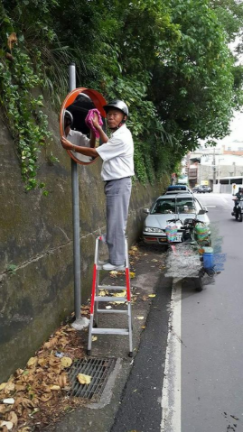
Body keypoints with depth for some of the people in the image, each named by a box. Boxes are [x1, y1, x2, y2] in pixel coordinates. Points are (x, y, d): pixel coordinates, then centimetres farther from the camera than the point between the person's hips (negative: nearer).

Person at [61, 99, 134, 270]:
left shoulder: (122, 137, -18)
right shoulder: (119, 134, 14)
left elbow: (95, 153, -16)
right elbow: (110, 145, 37)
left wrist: (71, 147, -8)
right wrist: (98, 128, 35)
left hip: (118, 184, -10)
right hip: (115, 183, 10)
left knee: (116, 224, -7)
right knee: (116, 223, 13)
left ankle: (117, 261, 1)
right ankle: (117, 257, 22)